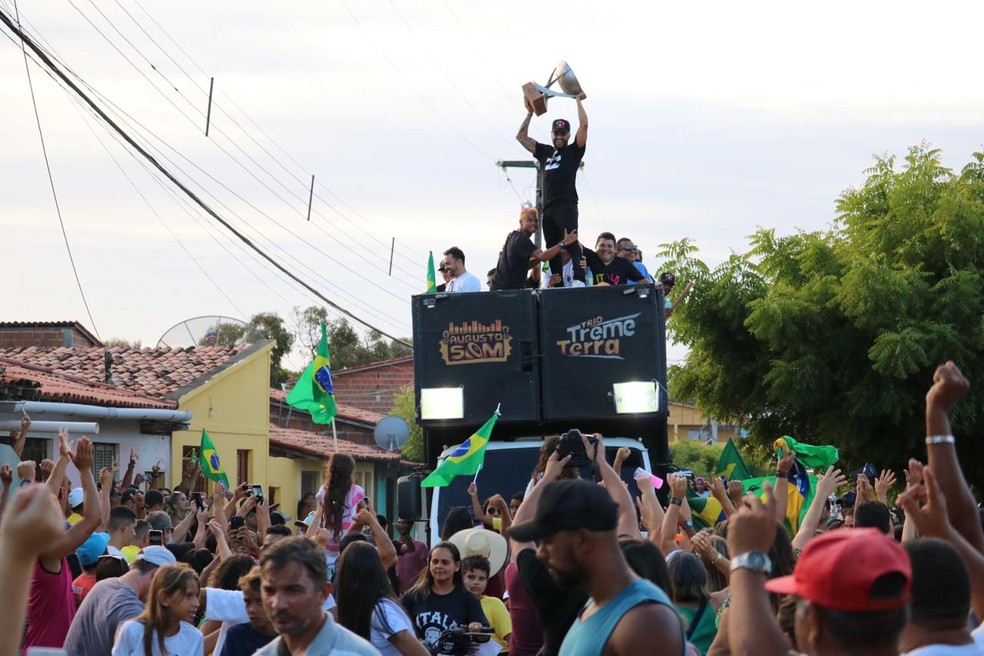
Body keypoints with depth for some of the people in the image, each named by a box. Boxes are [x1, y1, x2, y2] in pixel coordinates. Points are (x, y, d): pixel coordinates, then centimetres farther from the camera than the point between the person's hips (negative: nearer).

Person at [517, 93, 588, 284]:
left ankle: (579, 281, -35)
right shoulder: (544, 151, 23)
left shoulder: (574, 151, 9)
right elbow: (521, 137, 28)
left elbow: (584, 125, -2)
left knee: (571, 244, -23)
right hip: (548, 209, 6)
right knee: (553, 251, 4)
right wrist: (530, 113, 27)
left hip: (567, 206, -6)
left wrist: (579, 101, 8)